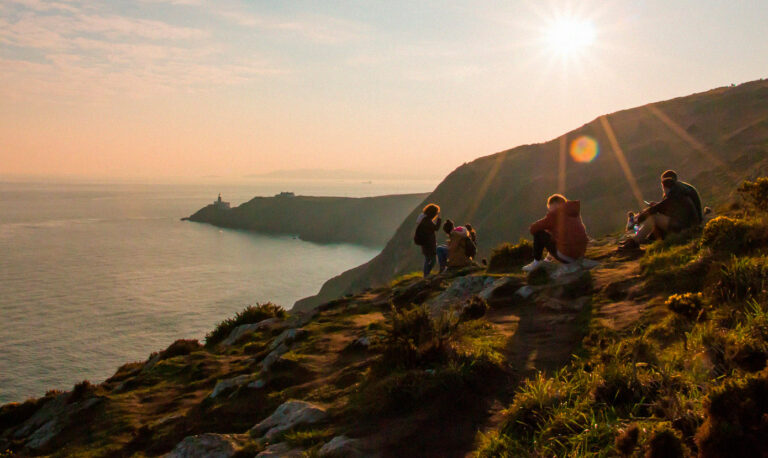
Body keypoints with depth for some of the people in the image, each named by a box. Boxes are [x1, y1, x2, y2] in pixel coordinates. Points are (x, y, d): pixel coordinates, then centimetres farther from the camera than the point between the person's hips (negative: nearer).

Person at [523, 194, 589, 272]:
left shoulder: (555, 214, 0)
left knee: (539, 233, 7)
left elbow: (533, 228, 4)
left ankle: (537, 262, 15)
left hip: (565, 255, -7)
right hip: (580, 255, 7)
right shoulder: (575, 214, 18)